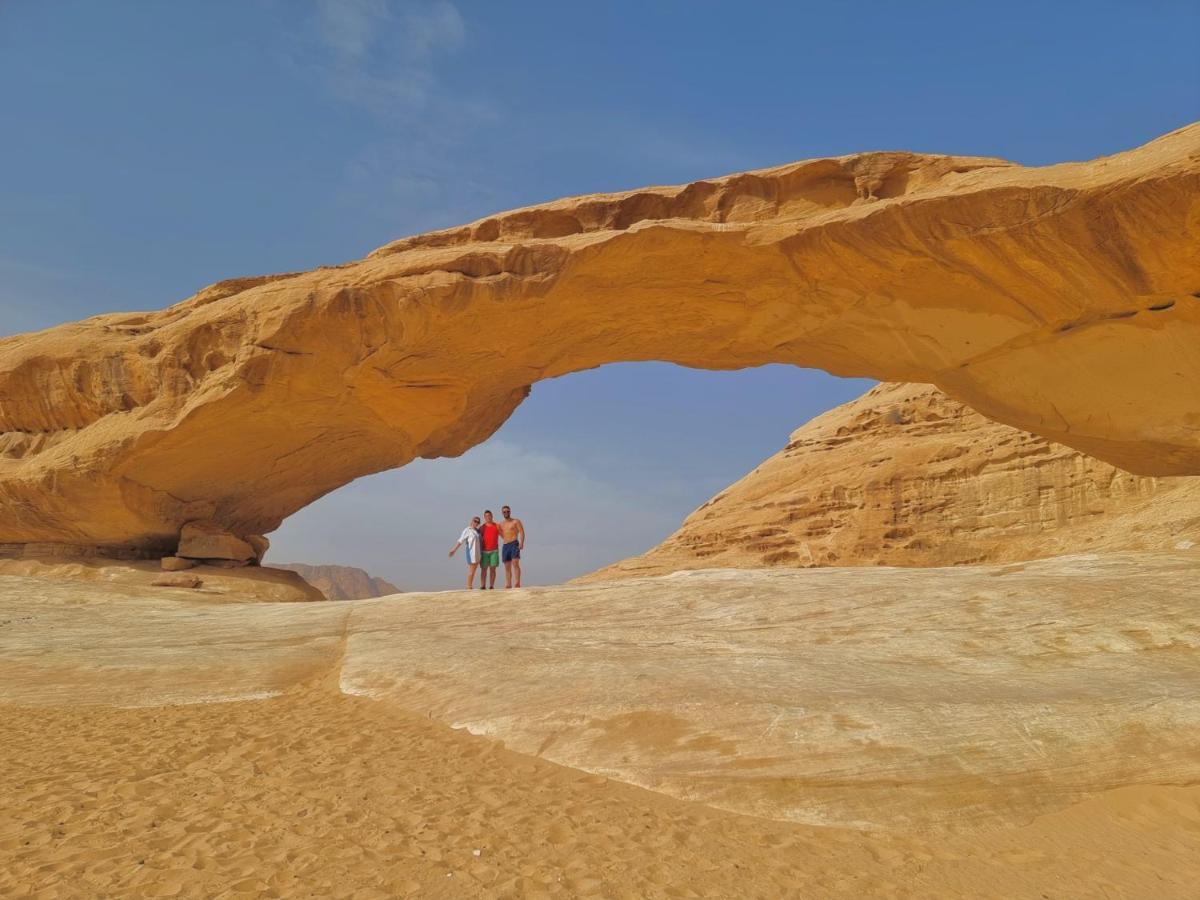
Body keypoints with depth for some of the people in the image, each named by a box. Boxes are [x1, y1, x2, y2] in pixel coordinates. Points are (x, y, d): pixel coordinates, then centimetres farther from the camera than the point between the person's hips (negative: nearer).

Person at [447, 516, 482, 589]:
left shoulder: (477, 530, 11)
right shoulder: (467, 530, -8)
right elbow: (460, 541, -14)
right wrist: (454, 549, -19)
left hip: (477, 553, 7)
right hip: (471, 552, -7)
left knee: (473, 571, 9)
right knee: (471, 571, -6)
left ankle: (470, 586, 13)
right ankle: (468, 587, -3)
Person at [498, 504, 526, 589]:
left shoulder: (516, 521, 3)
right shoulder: (501, 524, 19)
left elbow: (521, 532, -7)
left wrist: (521, 543, -20)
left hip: (514, 544, -6)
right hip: (505, 546, 6)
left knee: (515, 563, -20)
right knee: (507, 567, 3)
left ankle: (518, 583, -26)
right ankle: (508, 584, 4)